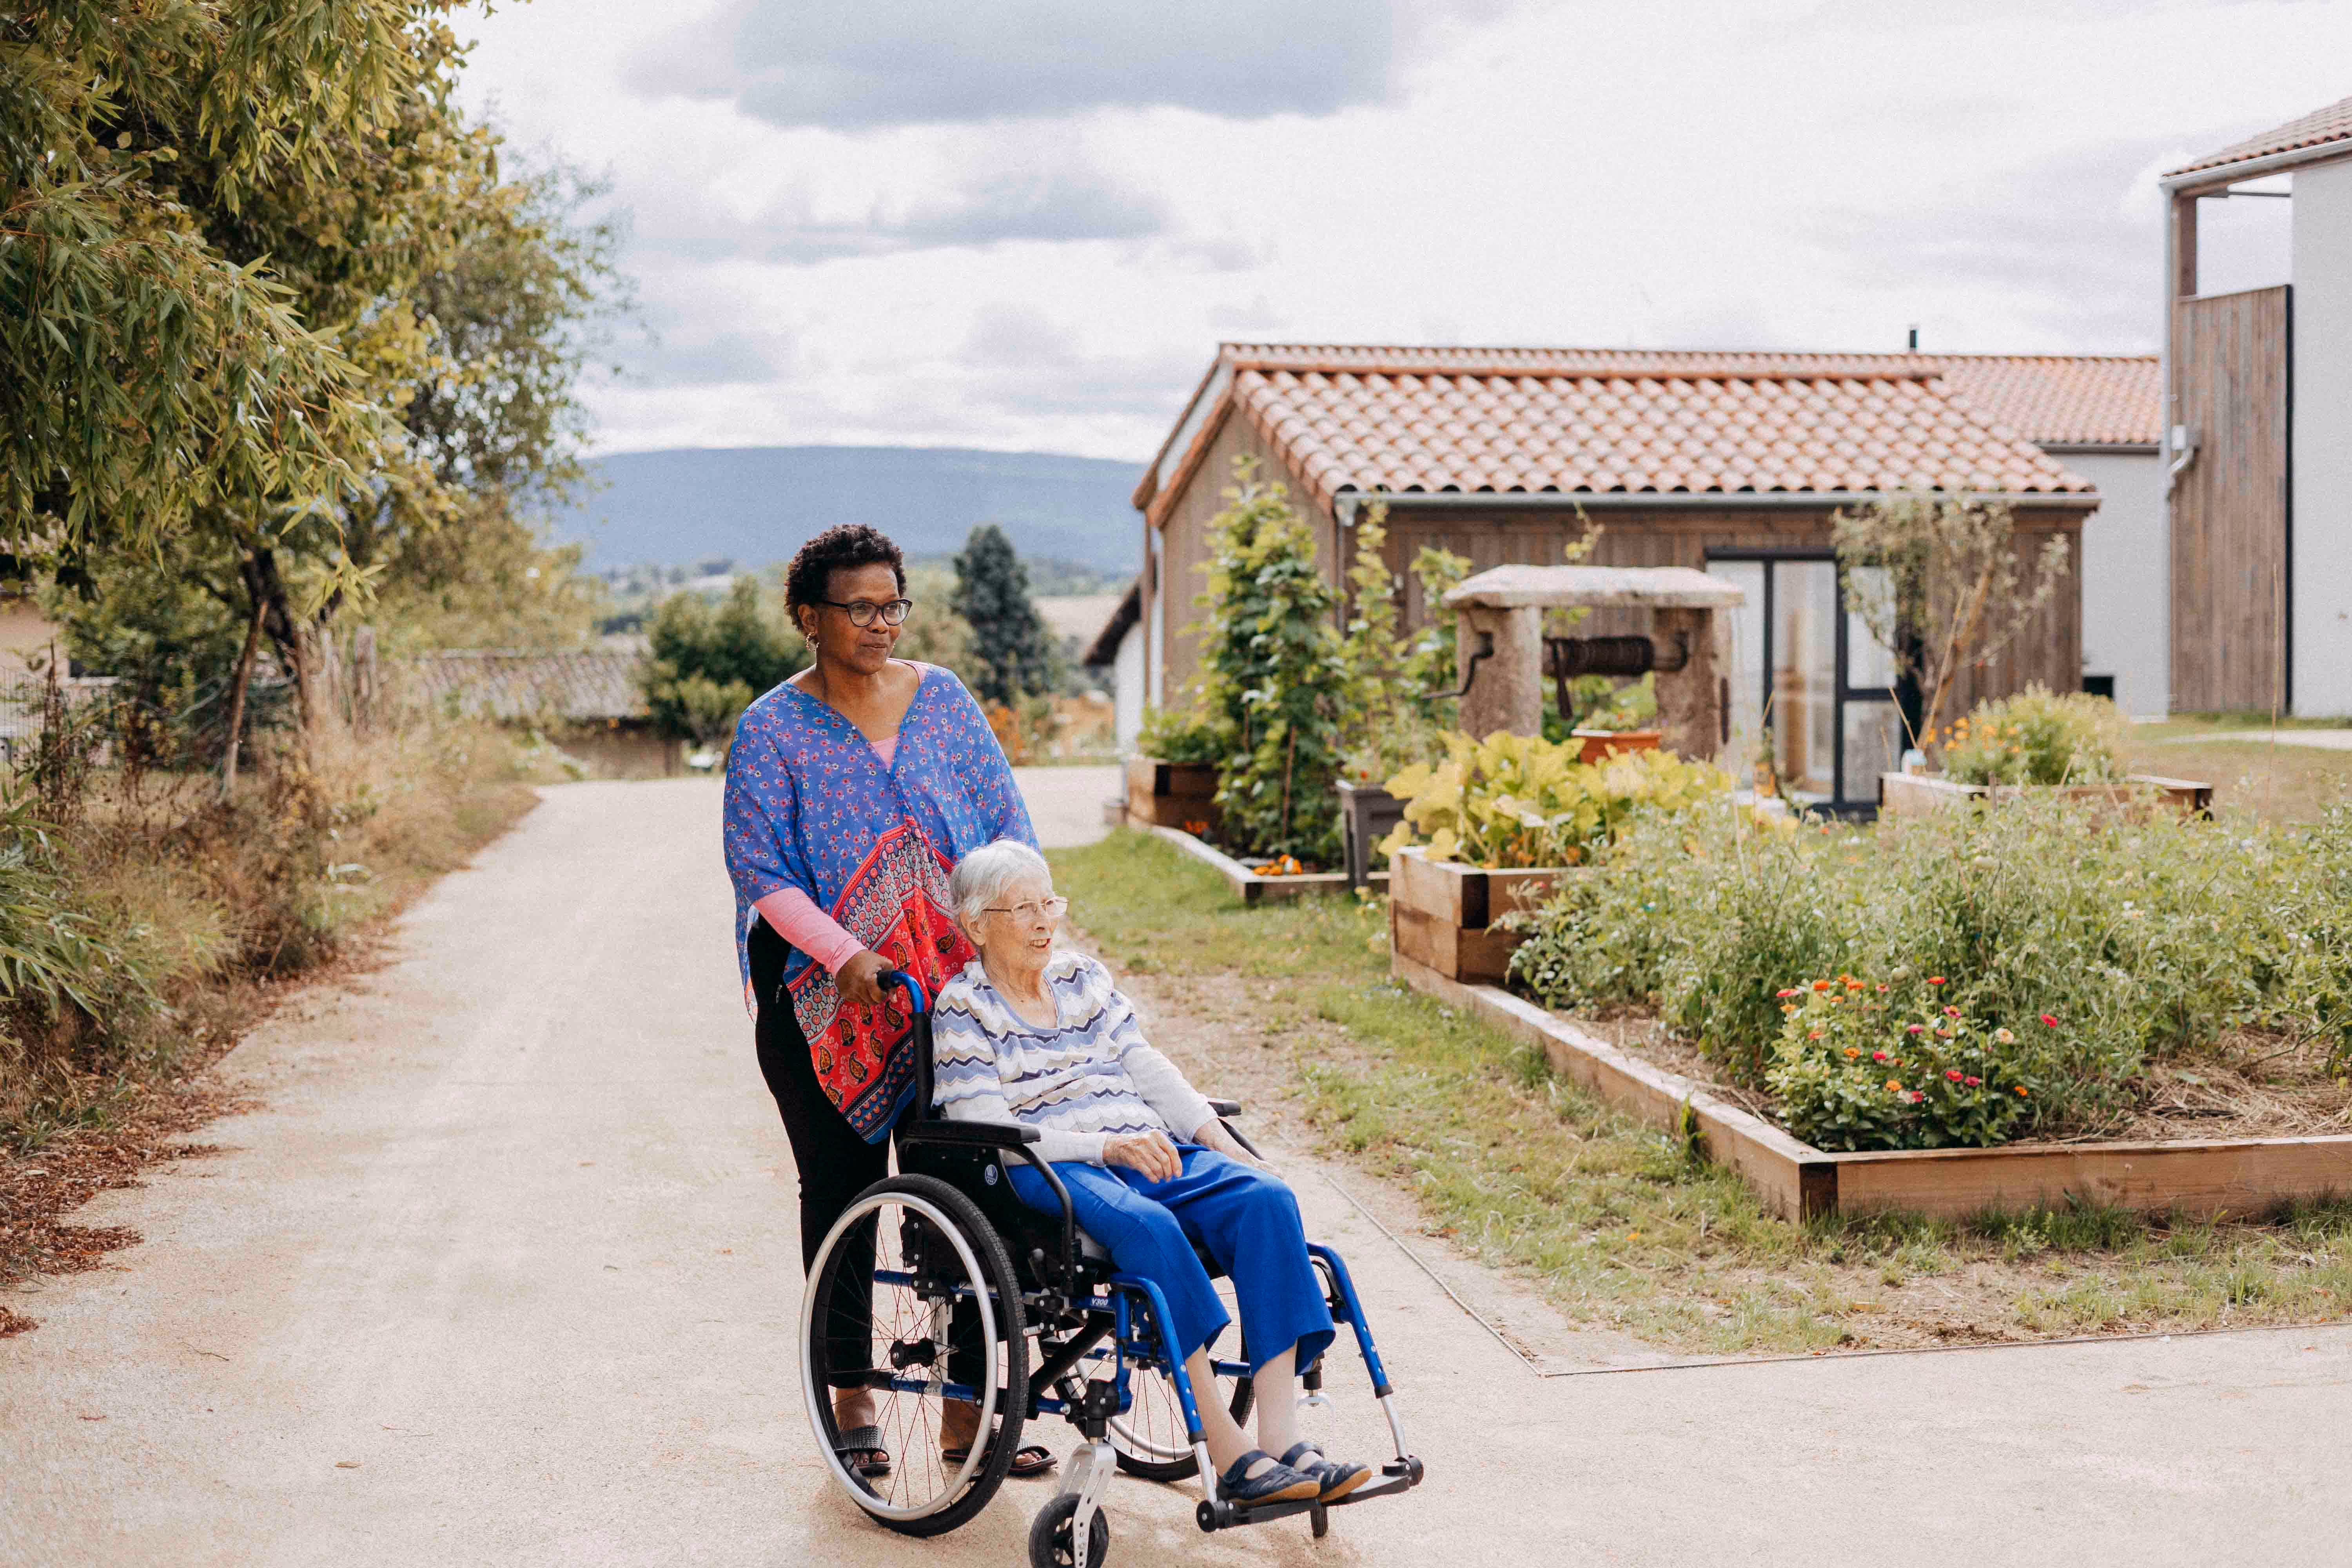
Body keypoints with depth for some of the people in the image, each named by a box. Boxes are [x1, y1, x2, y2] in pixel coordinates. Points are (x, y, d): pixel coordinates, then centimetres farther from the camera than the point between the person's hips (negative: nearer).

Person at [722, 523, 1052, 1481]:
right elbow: (759, 868, -9)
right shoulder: (772, 728, -3)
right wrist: (846, 955, -21)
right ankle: (851, 1395, 18)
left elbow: (1007, 820, 6)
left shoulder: (942, 699, 7)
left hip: (953, 978, 3)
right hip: (818, 987, -2)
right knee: (841, 1183, 5)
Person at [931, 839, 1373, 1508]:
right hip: (1052, 1174, -6)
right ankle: (1230, 1458, -36)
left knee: (1266, 1198, -23)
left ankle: (1282, 1441, -31)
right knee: (1146, 1225, -38)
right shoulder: (963, 1009, 3)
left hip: (1149, 1151, 6)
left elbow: (1148, 1067, 18)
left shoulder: (1083, 977, 22)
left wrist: (1217, 1138, 1)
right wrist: (1103, 1148, -20)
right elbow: (990, 1137, -8)